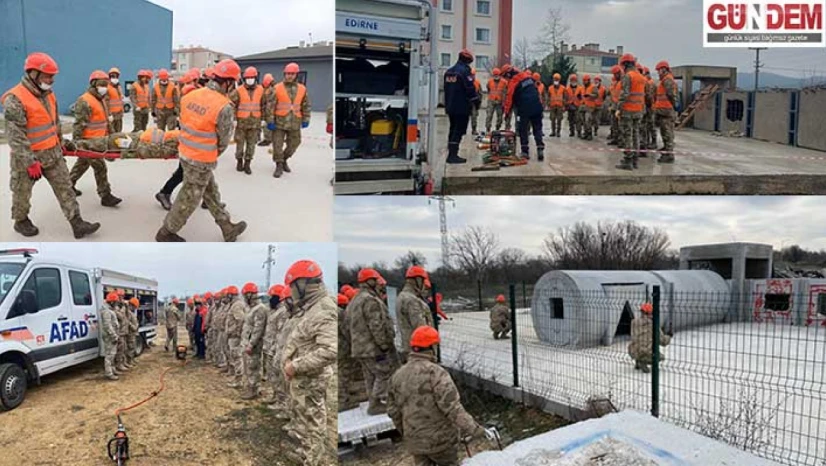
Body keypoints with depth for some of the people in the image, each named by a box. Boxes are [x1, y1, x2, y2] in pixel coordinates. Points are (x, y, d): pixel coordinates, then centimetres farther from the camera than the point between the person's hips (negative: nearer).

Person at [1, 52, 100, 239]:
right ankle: (21, 221, 33)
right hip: (28, 157, -7)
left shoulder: (48, 94, 5)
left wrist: (61, 143, 22)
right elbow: (15, 136, -24)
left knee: (65, 187, 3)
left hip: (53, 153, 7)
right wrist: (30, 162, -25)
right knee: (22, 192, 12)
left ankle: (77, 223, 5)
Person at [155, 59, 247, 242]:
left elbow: (184, 123, 9)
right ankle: (166, 232, 25)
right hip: (201, 159, -8)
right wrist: (213, 155, 9)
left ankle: (228, 228, 32)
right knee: (190, 198, 10)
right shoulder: (224, 107, -21)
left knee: (210, 191, 20)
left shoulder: (190, 95, -2)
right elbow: (223, 140, -11)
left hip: (184, 152, 8)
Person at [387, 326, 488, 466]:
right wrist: (475, 429, -28)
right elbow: (451, 405, -27)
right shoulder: (434, 372, -19)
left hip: (415, 441, 5)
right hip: (441, 438, -5)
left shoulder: (398, 376, 2)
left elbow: (393, 411, 9)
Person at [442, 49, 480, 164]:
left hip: (450, 107, 8)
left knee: (453, 129, 15)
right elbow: (470, 89, -16)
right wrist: (476, 101, -3)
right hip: (462, 107, -8)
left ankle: (451, 154, 18)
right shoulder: (464, 71, -13)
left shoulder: (449, 71, 14)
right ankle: (453, 155, -8)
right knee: (459, 130, -5)